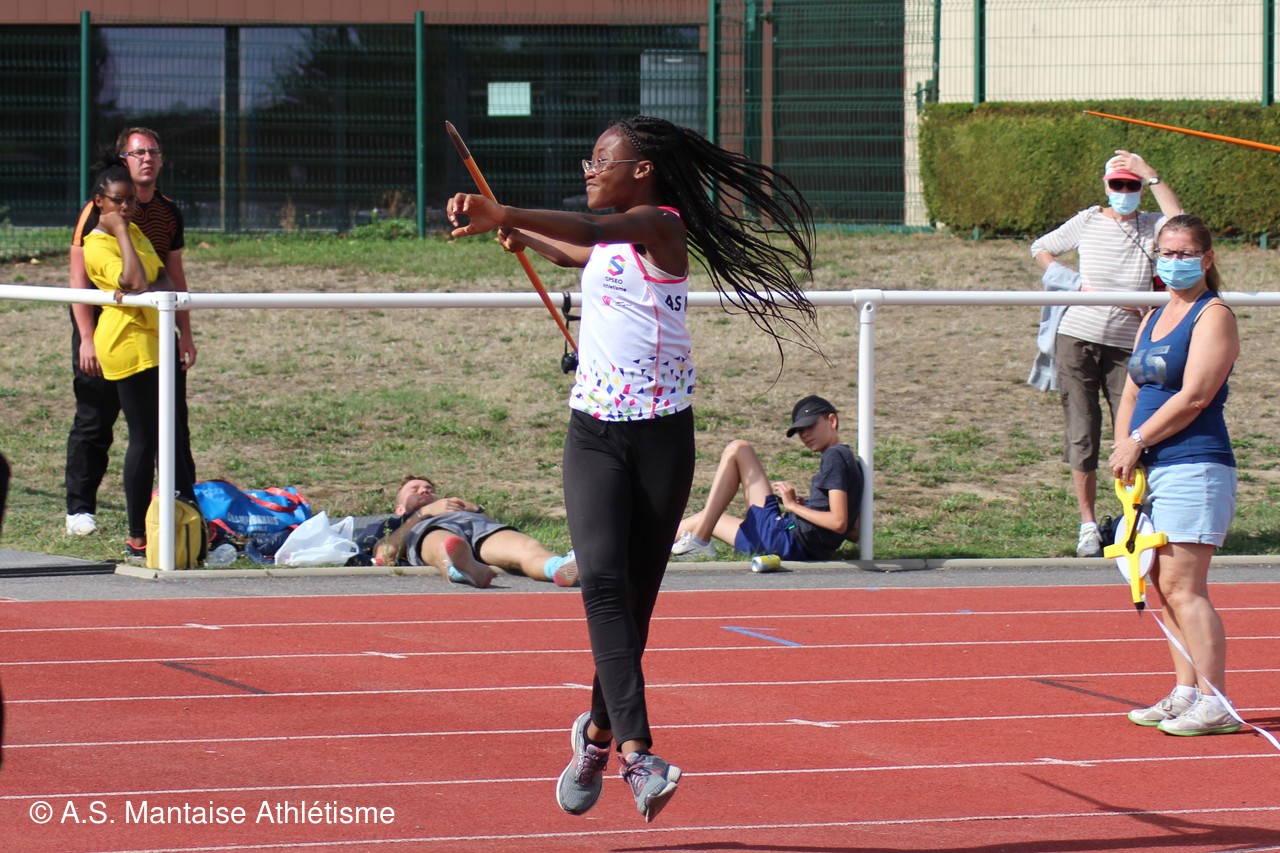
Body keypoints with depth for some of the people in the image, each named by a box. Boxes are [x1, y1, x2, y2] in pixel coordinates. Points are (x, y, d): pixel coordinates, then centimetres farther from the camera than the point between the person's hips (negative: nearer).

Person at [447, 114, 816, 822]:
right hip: (594, 436, 5)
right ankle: (635, 751, -26)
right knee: (601, 579, -17)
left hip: (660, 436, -5)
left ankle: (600, 732, 26)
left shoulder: (660, 225, -8)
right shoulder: (607, 243, 16)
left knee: (633, 598, 4)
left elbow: (591, 232, -29)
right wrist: (519, 235, 58)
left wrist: (503, 215, -40)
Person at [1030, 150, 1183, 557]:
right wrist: (1075, 286, 2)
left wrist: (1151, 175, -18)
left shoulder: (1151, 227, 1)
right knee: (1082, 436, 1)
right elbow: (1040, 249, 16)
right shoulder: (1088, 222, 3)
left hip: (1127, 346, 0)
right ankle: (1088, 526, 10)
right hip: (1078, 340, 0)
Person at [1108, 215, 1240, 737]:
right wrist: (1123, 449, 2)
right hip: (1153, 469, 9)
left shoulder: (1213, 315, -6)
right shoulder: (1153, 319, 19)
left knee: (1181, 586, -12)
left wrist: (1138, 442, -11)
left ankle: (1214, 703, -12)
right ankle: (1186, 693, 14)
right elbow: (1133, 391, 19)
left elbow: (1194, 396, -15)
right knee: (1163, 586, 8)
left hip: (1194, 466, -9)